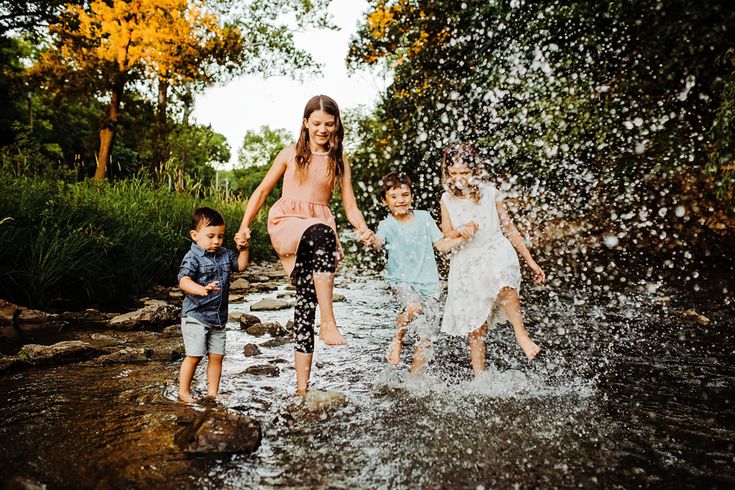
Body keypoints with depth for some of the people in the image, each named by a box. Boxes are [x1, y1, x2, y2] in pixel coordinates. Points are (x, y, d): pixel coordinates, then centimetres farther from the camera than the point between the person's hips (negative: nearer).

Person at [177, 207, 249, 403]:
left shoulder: (224, 254, 5)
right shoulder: (192, 257, -17)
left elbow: (241, 265, 17)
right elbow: (184, 281, -31)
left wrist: (243, 249, 0)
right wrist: (202, 289, -50)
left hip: (219, 316, 6)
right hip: (195, 315, -6)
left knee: (217, 356, 9)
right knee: (194, 355, -3)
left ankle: (212, 392, 23)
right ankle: (183, 392, 16)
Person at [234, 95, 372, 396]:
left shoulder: (340, 161, 14)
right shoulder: (291, 154, 12)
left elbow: (350, 205, 10)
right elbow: (263, 190, 16)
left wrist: (362, 228, -11)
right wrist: (244, 225, 5)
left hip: (320, 226, 2)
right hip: (286, 223, -2)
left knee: (306, 300, -8)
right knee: (322, 234, -38)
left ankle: (302, 386, -3)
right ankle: (328, 321, -38)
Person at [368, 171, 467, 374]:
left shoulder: (424, 217, 4)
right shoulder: (387, 225, -6)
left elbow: (442, 245, 9)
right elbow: (378, 241, -28)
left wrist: (464, 237, -6)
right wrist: (372, 241, -51)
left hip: (429, 284, 3)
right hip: (401, 281, -3)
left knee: (426, 340, 1)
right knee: (413, 307, -36)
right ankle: (397, 341, -6)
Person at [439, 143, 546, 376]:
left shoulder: (490, 193, 3)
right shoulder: (447, 199, 6)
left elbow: (509, 227, 9)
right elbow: (446, 234, 0)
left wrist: (531, 261, 11)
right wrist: (461, 231, -25)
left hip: (496, 252, -1)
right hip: (466, 263, 2)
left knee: (504, 283, -39)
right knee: (475, 330, 2)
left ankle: (521, 333, -19)